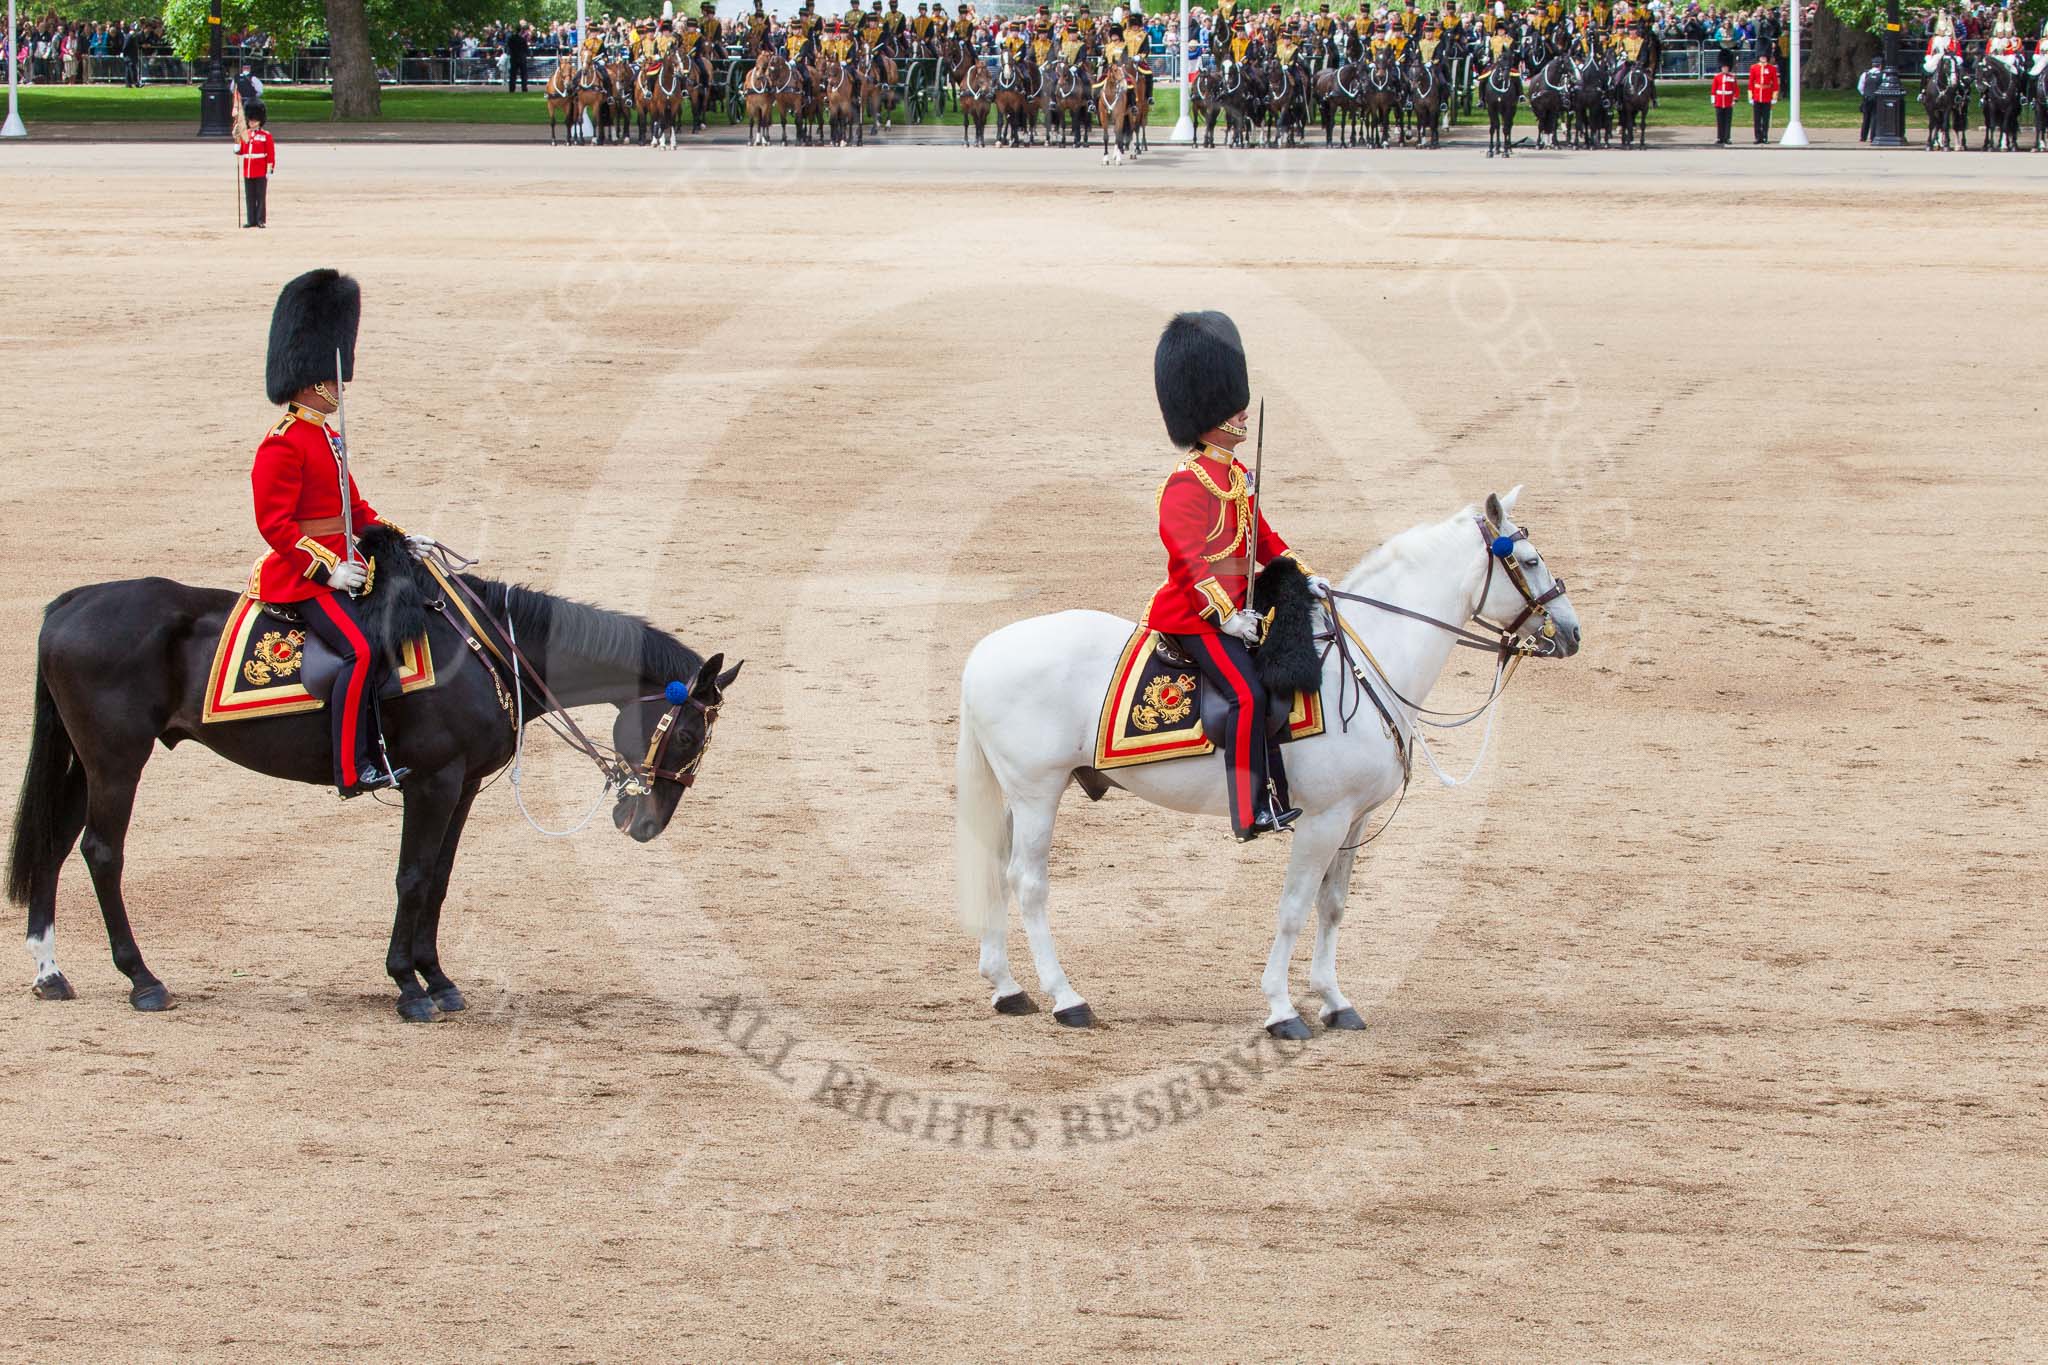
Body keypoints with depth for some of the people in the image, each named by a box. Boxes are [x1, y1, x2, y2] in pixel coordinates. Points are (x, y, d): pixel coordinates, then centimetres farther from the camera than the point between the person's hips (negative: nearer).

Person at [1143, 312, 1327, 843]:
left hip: (1234, 607, 10)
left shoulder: (1236, 475, 14)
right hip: (1195, 618, -10)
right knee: (1247, 694, -24)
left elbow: (1261, 538, 21)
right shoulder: (1187, 485, -17)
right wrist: (1226, 615, -28)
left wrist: (1303, 576, 10)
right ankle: (1253, 811, -27)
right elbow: (1191, 559, -23)